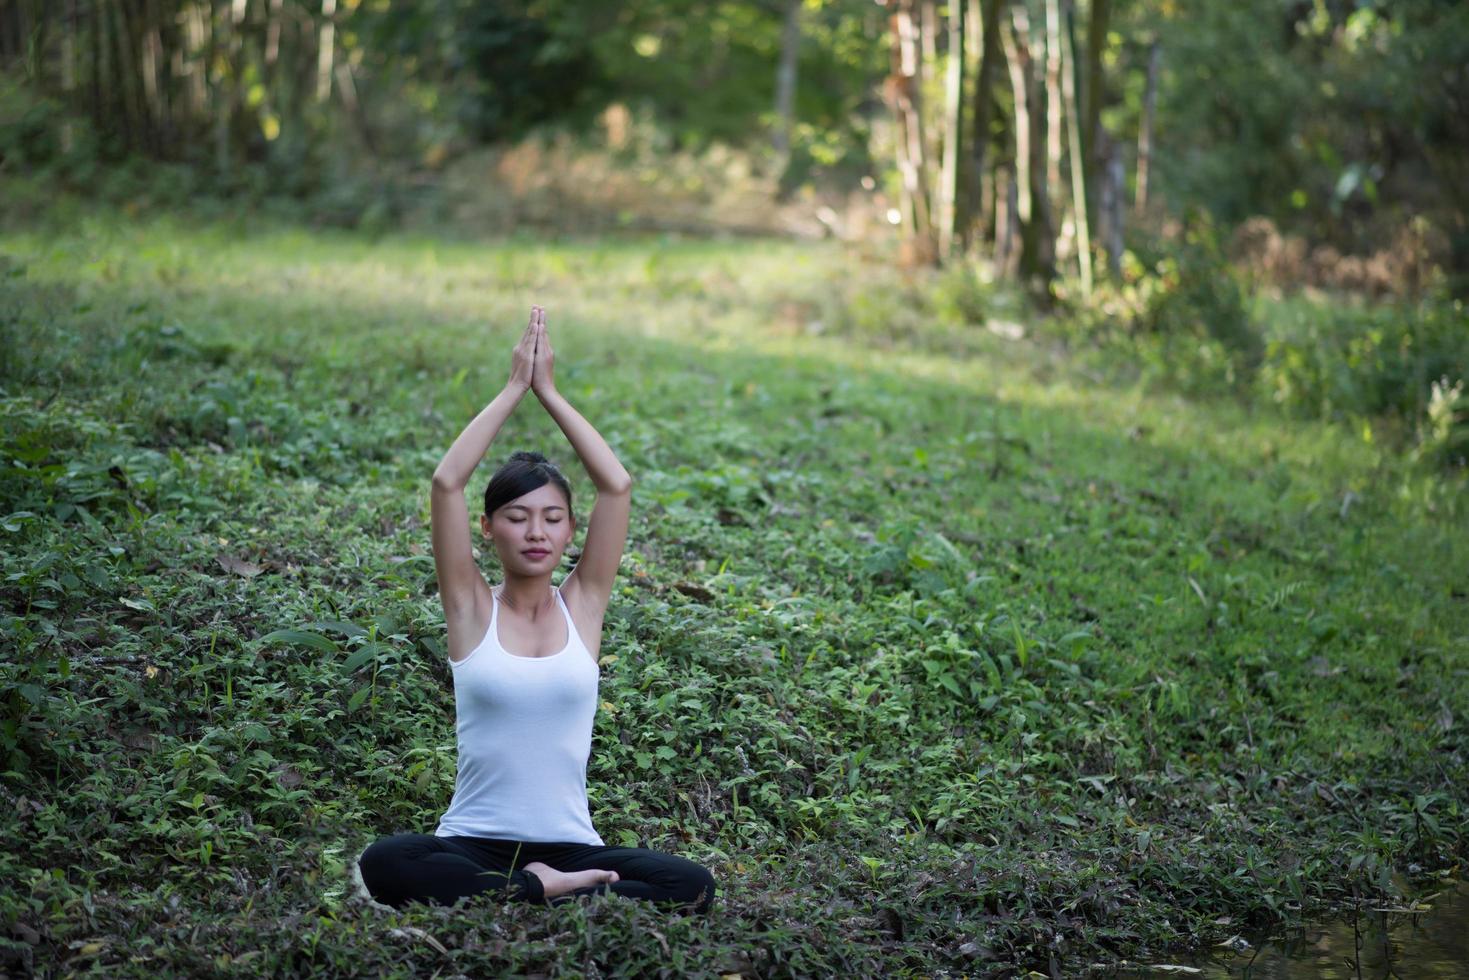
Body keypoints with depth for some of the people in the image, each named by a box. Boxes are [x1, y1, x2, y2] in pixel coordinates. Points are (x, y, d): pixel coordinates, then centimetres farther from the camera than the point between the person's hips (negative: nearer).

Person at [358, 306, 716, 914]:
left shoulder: (583, 605, 6)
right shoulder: (471, 608, 3)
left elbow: (617, 486, -4)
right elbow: (446, 482, -9)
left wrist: (548, 390, -1)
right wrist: (513, 389, -5)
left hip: (571, 848, 2)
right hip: (473, 847, -1)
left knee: (693, 887, -25)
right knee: (385, 864, -34)